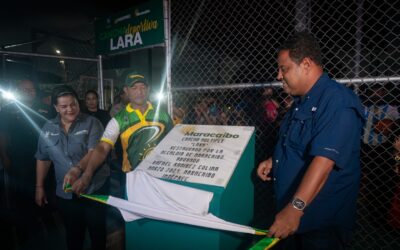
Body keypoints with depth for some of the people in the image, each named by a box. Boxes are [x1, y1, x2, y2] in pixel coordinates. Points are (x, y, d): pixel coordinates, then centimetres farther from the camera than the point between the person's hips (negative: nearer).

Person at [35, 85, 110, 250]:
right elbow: (42, 158, 10)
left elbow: (95, 151, -21)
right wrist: (39, 186, 10)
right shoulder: (48, 128, 3)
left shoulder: (92, 123, -9)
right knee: (73, 234, 21)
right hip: (65, 193, 3)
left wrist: (78, 168, -37)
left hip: (94, 189, -3)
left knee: (97, 232, 12)